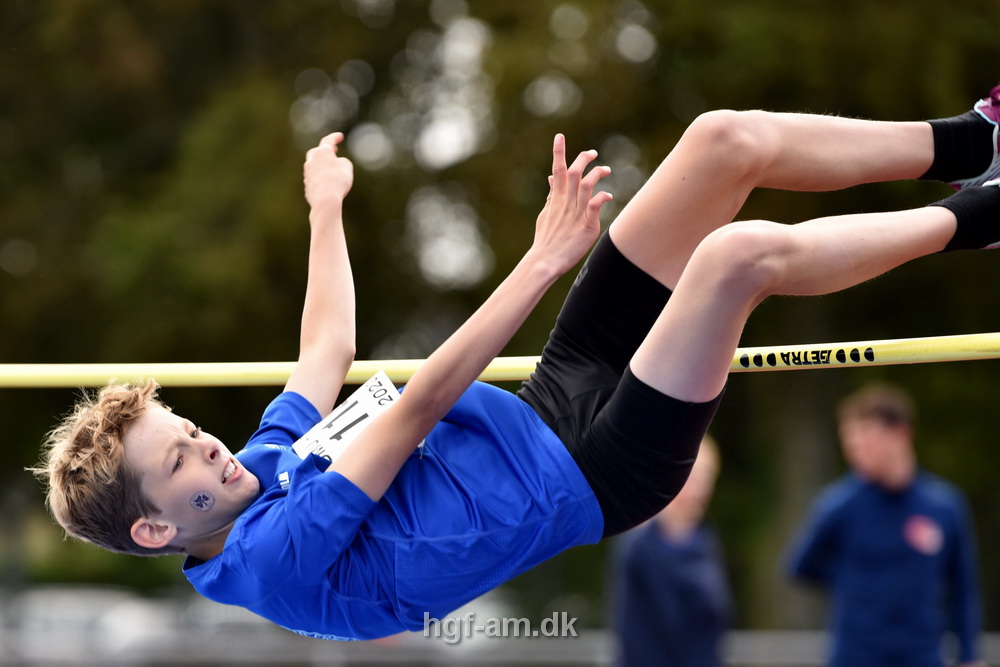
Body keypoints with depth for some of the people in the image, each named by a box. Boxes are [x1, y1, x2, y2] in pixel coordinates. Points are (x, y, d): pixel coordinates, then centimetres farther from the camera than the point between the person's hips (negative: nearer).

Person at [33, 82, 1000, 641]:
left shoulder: (261, 467, 1)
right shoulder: (273, 563, -25)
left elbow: (329, 348, 18)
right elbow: (415, 410, -28)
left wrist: (325, 208, 29)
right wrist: (544, 262, -30)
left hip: (548, 407, 9)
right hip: (587, 474, -9)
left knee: (729, 142, -4)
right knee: (741, 253, -29)